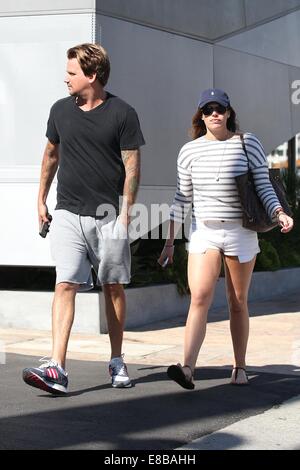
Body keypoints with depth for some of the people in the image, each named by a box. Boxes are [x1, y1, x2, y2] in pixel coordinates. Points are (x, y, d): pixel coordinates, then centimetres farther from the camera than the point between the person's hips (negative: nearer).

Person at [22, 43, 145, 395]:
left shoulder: (122, 114, -4)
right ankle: (56, 368, -16)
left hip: (108, 217, -2)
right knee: (65, 285, -10)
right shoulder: (60, 111, 8)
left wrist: (125, 212, -9)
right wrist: (41, 200, 20)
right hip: (68, 214, 2)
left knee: (113, 287, 8)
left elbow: (132, 165, -3)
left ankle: (117, 361, 22)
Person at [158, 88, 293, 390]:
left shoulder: (248, 143, 1)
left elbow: (263, 186, 0)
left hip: (241, 232, 0)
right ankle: (187, 369, -25)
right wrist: (169, 242, 7)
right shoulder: (189, 151, 4)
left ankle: (239, 368, 20)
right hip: (203, 232, 0)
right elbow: (182, 199, 8)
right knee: (199, 299, -16)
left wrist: (279, 214, -18)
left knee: (238, 303, 8)